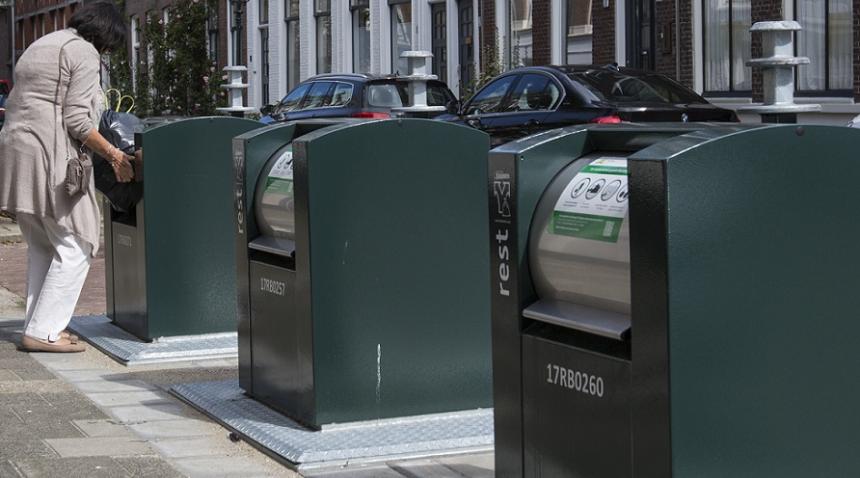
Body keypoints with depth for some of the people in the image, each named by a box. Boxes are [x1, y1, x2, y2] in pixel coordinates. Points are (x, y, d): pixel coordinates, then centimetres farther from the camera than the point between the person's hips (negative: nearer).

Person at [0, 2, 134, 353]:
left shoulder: (40, 46, 23)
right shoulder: (84, 52, -5)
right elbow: (76, 120, -14)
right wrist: (114, 155, -6)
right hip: (51, 157, -9)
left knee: (41, 247, 17)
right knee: (75, 247, -3)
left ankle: (37, 326, 18)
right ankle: (43, 331, -5)